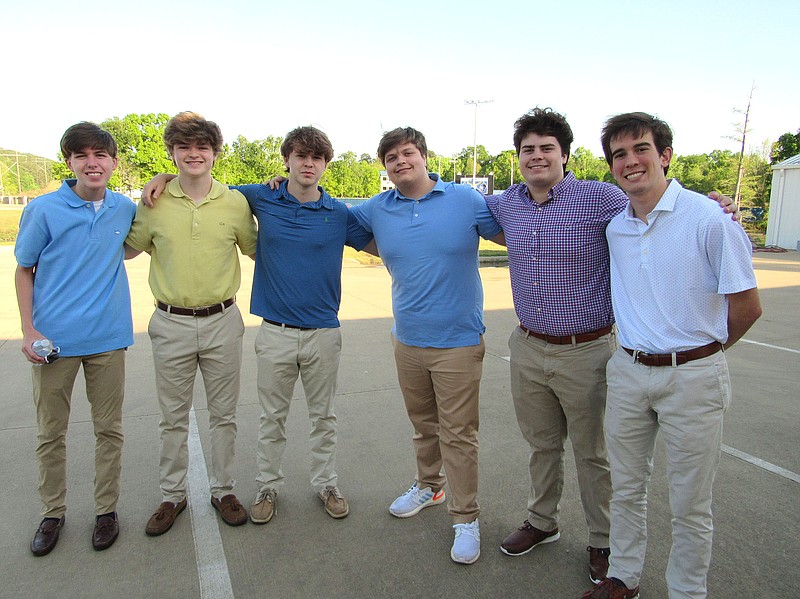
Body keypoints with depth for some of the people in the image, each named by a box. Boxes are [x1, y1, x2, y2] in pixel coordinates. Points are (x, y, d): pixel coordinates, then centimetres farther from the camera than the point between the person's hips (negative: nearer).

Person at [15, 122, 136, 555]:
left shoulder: (126, 209, 2)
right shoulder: (43, 209, -5)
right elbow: (24, 271, 2)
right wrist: (29, 331, -9)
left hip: (107, 337, 2)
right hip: (53, 339, -1)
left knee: (109, 429, 10)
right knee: (50, 433, 11)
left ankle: (106, 509, 28)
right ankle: (53, 513, 31)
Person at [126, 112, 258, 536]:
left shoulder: (235, 203, -2)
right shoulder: (154, 203, -2)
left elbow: (255, 248, 12)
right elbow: (129, 247, 13)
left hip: (222, 322, 0)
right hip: (171, 324, 0)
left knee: (223, 415, 12)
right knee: (173, 418, 13)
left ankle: (223, 490, 30)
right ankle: (172, 495, 31)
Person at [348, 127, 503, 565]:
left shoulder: (465, 199, -5)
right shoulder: (376, 210, 3)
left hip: (458, 342, -4)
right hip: (407, 339, 4)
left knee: (458, 434, 4)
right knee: (423, 424, 22)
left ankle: (465, 518, 21)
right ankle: (428, 486, 45)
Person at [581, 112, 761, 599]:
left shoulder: (708, 219, -13)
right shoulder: (614, 227, 3)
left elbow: (747, 307, -6)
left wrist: (706, 350, 6)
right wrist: (639, 345, 14)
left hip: (692, 379, -4)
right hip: (628, 372, 5)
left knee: (690, 505, 10)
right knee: (626, 488, 18)